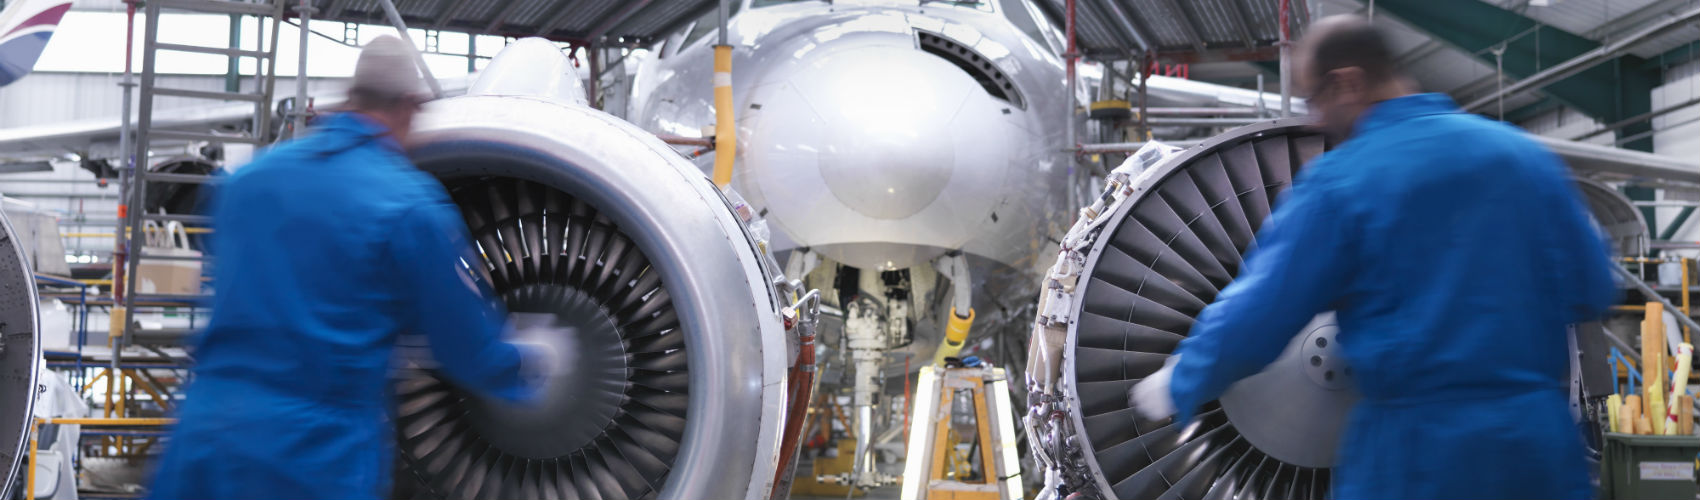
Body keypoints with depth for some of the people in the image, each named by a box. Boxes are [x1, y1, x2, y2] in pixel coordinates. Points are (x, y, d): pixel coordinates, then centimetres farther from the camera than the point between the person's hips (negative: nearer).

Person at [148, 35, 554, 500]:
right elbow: (471, 352, -2)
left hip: (204, 433, 5)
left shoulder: (247, 177, 9)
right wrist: (532, 366, 19)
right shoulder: (410, 204, -9)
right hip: (318, 455, -5)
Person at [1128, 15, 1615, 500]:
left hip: (1418, 448, -4)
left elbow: (1259, 312, -7)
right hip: (1539, 437, 4)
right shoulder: (1526, 155, 4)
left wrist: (1180, 384, 9)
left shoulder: (1339, 181, -9)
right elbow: (1591, 291, 10)